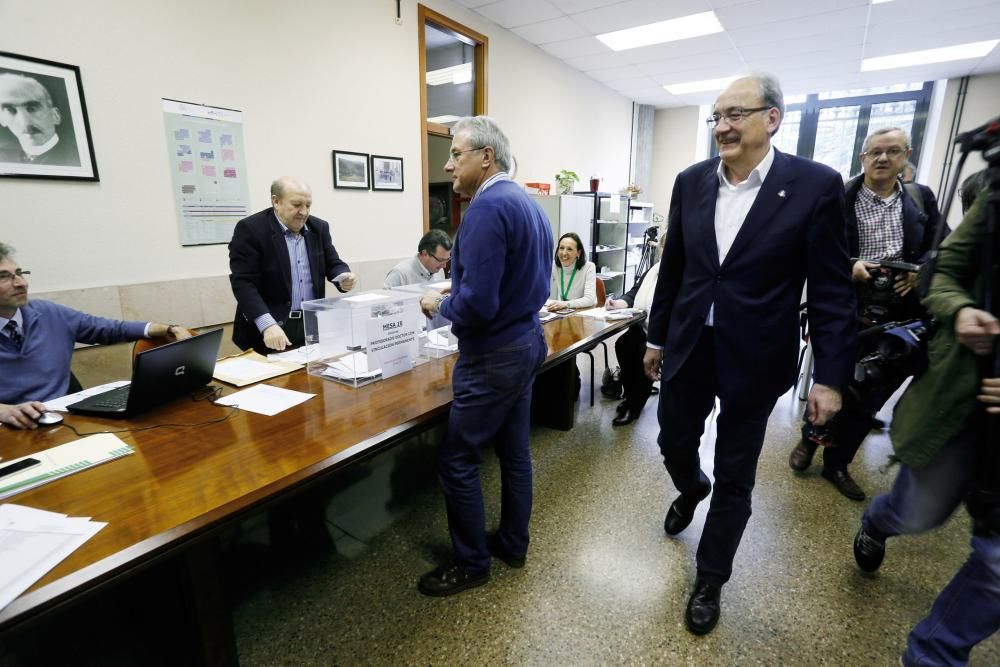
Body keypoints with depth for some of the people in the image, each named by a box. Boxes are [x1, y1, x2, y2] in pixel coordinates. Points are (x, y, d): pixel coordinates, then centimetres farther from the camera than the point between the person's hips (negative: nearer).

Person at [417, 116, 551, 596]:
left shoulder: (487, 207, -20)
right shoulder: (528, 203, 11)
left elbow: (476, 304, -27)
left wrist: (439, 304, -8)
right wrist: (456, 291, 13)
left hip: (494, 355, -10)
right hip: (526, 341, 10)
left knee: (457, 459, 5)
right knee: (515, 449, 19)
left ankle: (471, 563, 23)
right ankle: (513, 544, 36)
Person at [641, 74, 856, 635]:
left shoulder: (817, 185, -9)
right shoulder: (692, 181, 2)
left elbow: (832, 290, -6)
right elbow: (673, 268, 7)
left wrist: (832, 376, -8)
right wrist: (657, 337, 11)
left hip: (754, 358, -3)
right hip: (689, 347, 4)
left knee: (735, 477, 11)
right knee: (674, 443, 19)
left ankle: (710, 579, 33)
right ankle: (692, 490, 56)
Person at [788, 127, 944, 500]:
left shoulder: (921, 199, 8)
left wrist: (920, 270, -7)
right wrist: (847, 266, -20)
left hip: (897, 313, 4)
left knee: (872, 393, 10)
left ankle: (837, 462, 27)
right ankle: (809, 439, 33)